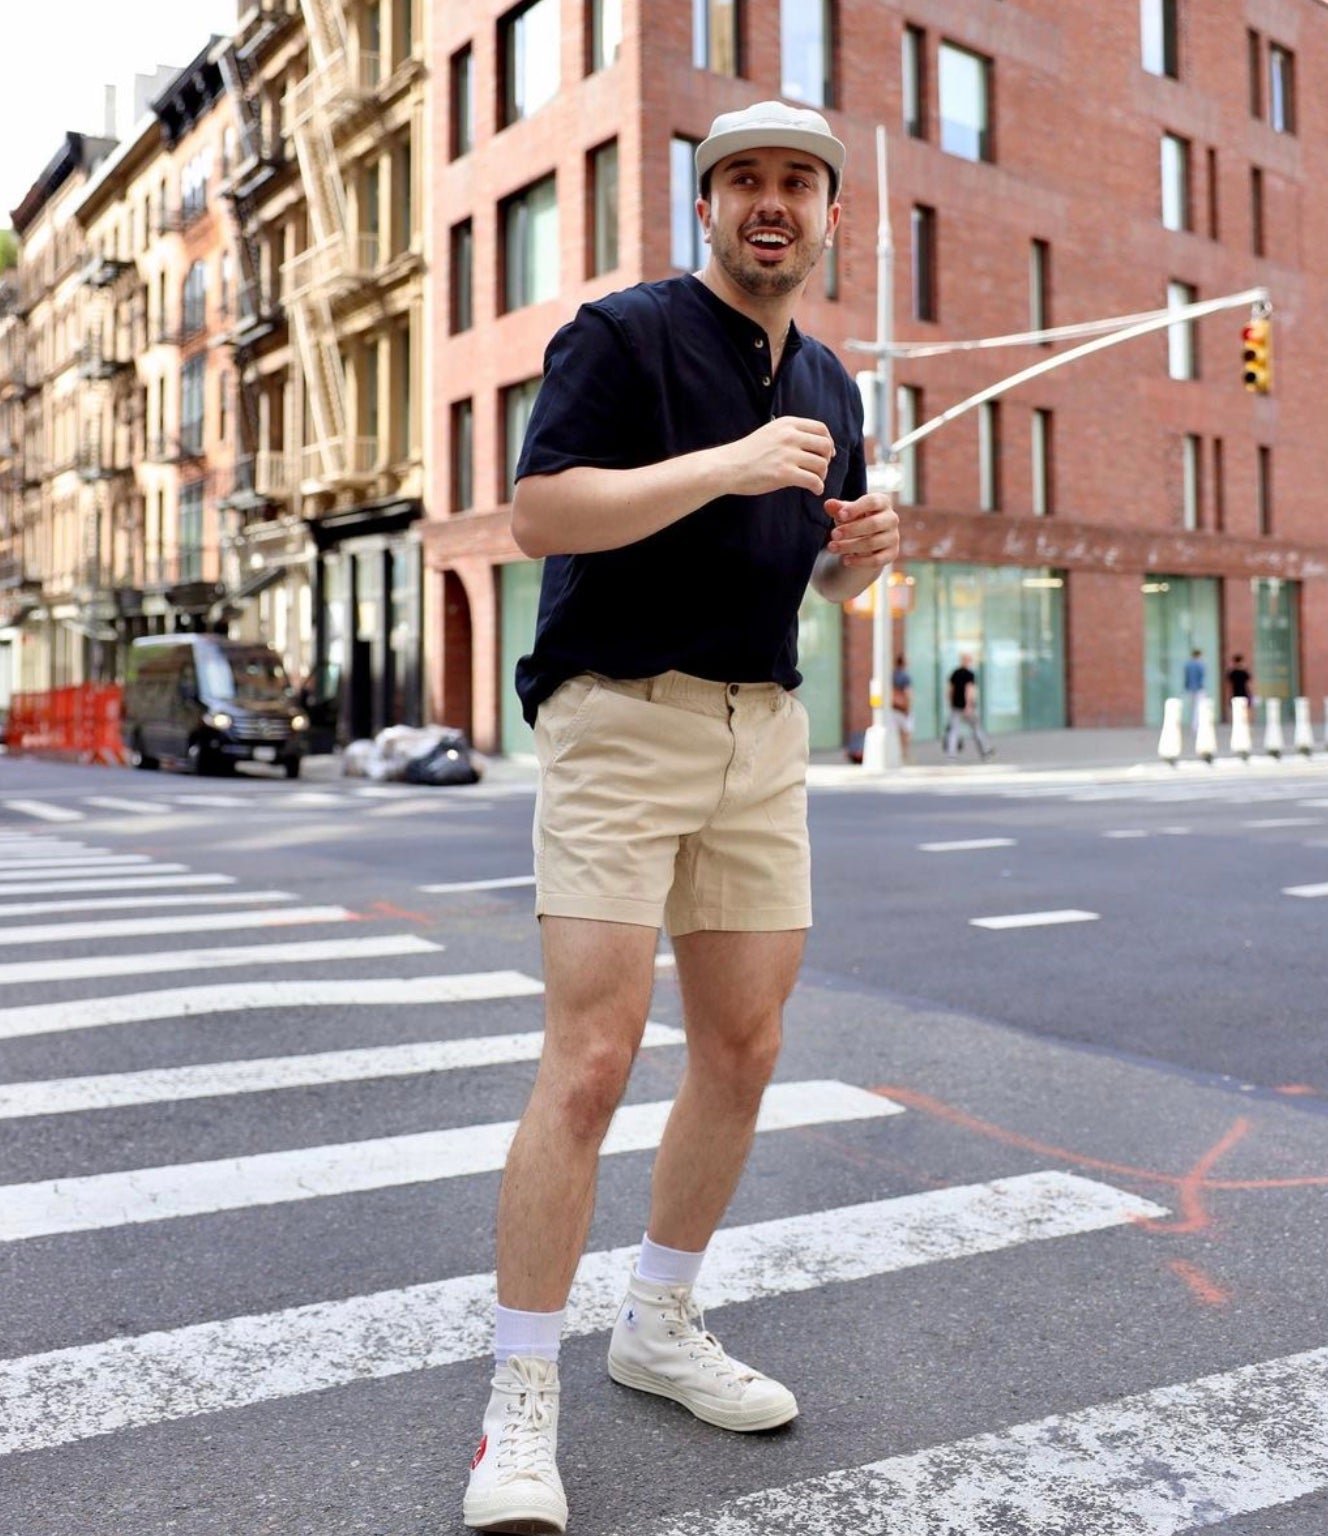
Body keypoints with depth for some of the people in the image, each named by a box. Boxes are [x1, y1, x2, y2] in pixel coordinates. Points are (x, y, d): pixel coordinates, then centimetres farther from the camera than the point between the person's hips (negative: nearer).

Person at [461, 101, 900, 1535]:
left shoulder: (826, 382, 18)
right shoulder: (626, 331, -3)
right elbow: (537, 514, -15)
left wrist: (863, 548, 2)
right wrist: (728, 464, -21)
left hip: (764, 729, 7)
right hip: (620, 718, -7)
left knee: (743, 1050, 8)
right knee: (592, 1058, -11)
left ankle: (659, 1323, 27)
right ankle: (520, 1407, 2)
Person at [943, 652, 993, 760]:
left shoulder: (954, 673, 9)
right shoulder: (970, 674, -11)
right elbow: (969, 690, -20)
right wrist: (968, 706, -24)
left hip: (956, 706, 5)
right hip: (967, 706, -5)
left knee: (954, 730, -2)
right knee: (976, 729, 11)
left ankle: (950, 753, -17)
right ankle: (985, 751, 24)